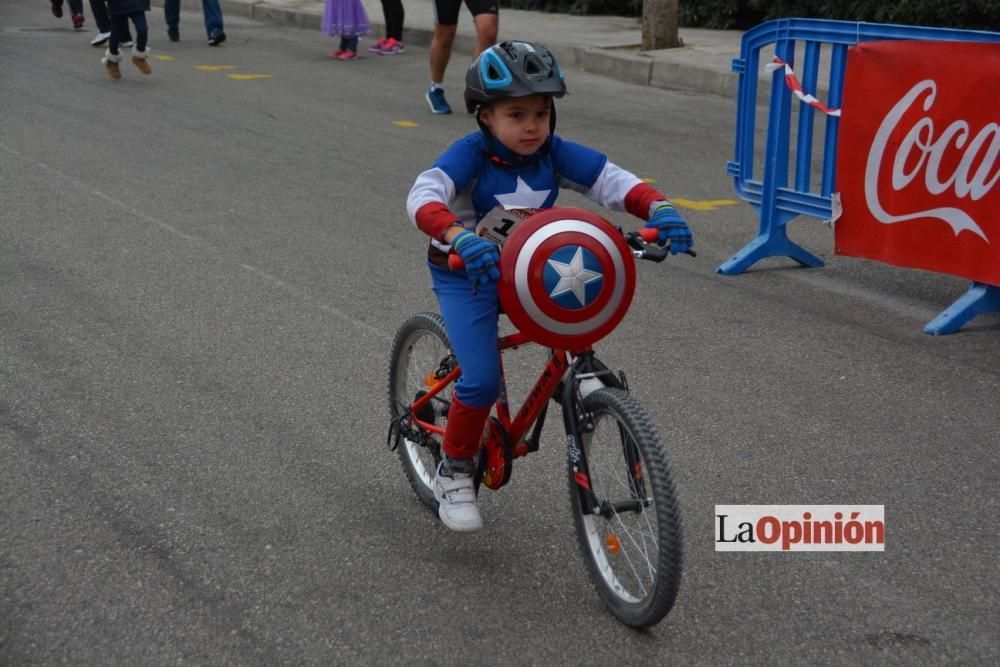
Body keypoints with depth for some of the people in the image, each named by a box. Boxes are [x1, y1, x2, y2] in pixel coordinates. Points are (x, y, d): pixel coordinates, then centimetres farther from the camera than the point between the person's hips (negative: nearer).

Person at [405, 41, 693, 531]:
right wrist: (460, 239, -56)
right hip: (466, 275, -5)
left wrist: (660, 210, -32)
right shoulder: (470, 155, -21)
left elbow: (614, 181, -12)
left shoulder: (555, 153, -9)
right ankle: (454, 471, 6)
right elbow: (423, 197, -36)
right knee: (481, 380, -18)